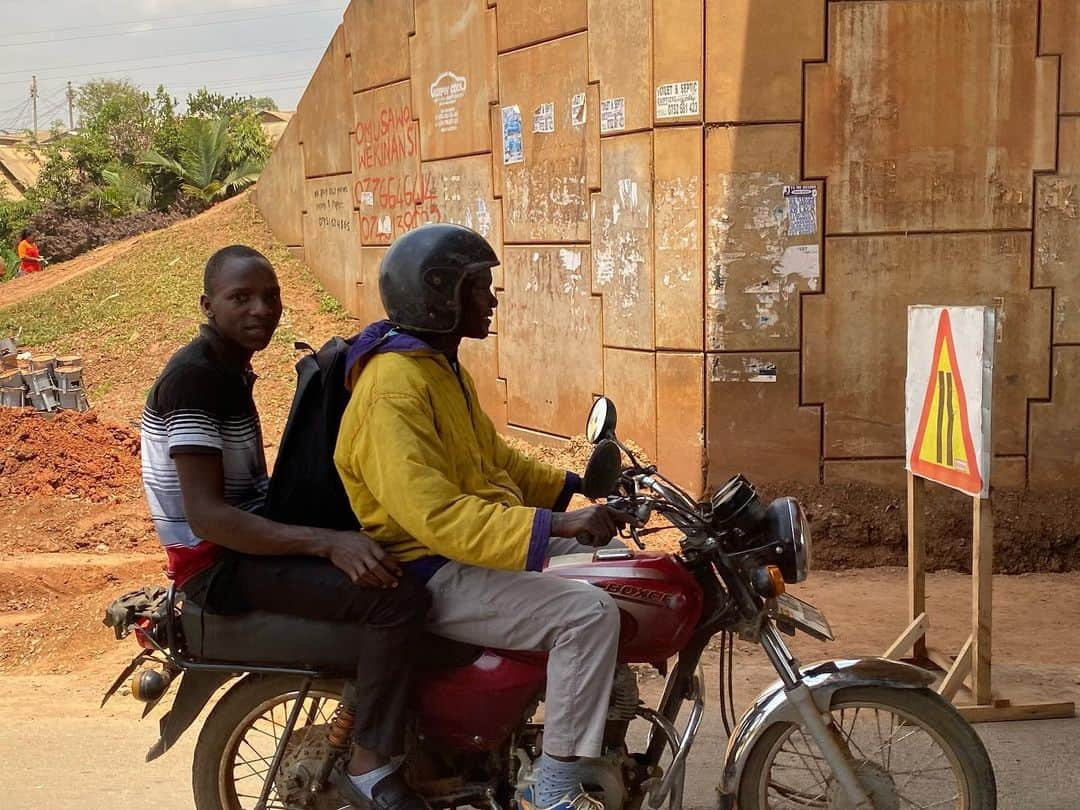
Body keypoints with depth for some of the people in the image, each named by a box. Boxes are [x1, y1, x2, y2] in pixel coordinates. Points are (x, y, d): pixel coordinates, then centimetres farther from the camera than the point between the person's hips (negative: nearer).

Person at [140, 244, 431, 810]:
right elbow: (205, 515, -28)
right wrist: (326, 542, -34)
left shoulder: (229, 366, 12)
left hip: (249, 538, 10)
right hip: (220, 565, -10)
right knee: (396, 596, -26)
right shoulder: (194, 378, -19)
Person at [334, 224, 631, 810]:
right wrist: (555, 524, -37)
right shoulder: (395, 388, -23)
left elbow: (492, 455, 24)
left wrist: (572, 486, 13)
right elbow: (434, 513, -32)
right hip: (434, 575, -11)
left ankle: (614, 731, 28)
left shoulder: (443, 367, 12)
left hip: (481, 543, 11)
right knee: (588, 612, -25)